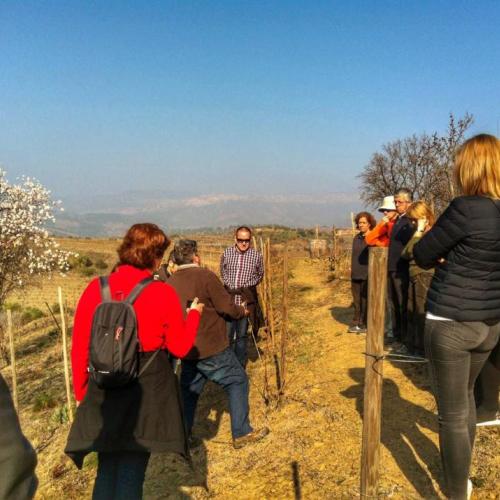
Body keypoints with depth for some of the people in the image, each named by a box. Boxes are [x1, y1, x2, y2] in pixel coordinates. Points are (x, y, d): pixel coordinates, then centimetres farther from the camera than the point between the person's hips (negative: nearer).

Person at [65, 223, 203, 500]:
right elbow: (180, 347, -3)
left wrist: (81, 391, 12)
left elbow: (79, 347, -1)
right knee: (132, 471, 12)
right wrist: (194, 313, 13)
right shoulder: (163, 293, -13)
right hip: (148, 392, -3)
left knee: (107, 469, 20)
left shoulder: (96, 289, -6)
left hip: (103, 392, 3)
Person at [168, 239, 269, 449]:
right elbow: (227, 307, -15)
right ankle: (241, 433, 11)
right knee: (237, 381, 8)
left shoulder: (170, 282, 5)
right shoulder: (205, 275, -14)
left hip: (185, 349, 7)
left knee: (189, 390, 20)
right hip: (212, 348, -6)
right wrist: (243, 311, 5)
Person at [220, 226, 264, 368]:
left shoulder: (256, 255, -4)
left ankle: (240, 365, 22)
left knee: (241, 335, 9)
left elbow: (259, 275, 10)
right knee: (227, 333, 6)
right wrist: (228, 285, 3)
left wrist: (246, 287, 1)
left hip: (245, 301, -1)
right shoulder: (227, 253, 0)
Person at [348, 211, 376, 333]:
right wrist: (352, 271, 14)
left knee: (366, 301, 1)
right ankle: (356, 323, 19)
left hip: (368, 276, -6)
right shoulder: (356, 238, 13)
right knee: (357, 300, 10)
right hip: (355, 275, 6)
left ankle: (365, 325, 10)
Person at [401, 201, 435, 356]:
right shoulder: (420, 234, 16)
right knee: (412, 314, 13)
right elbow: (405, 253, 7)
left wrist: (418, 232, -14)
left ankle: (423, 349, 7)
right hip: (414, 277, 9)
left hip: (425, 277, -9)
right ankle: (412, 346, 24)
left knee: (422, 314, -3)